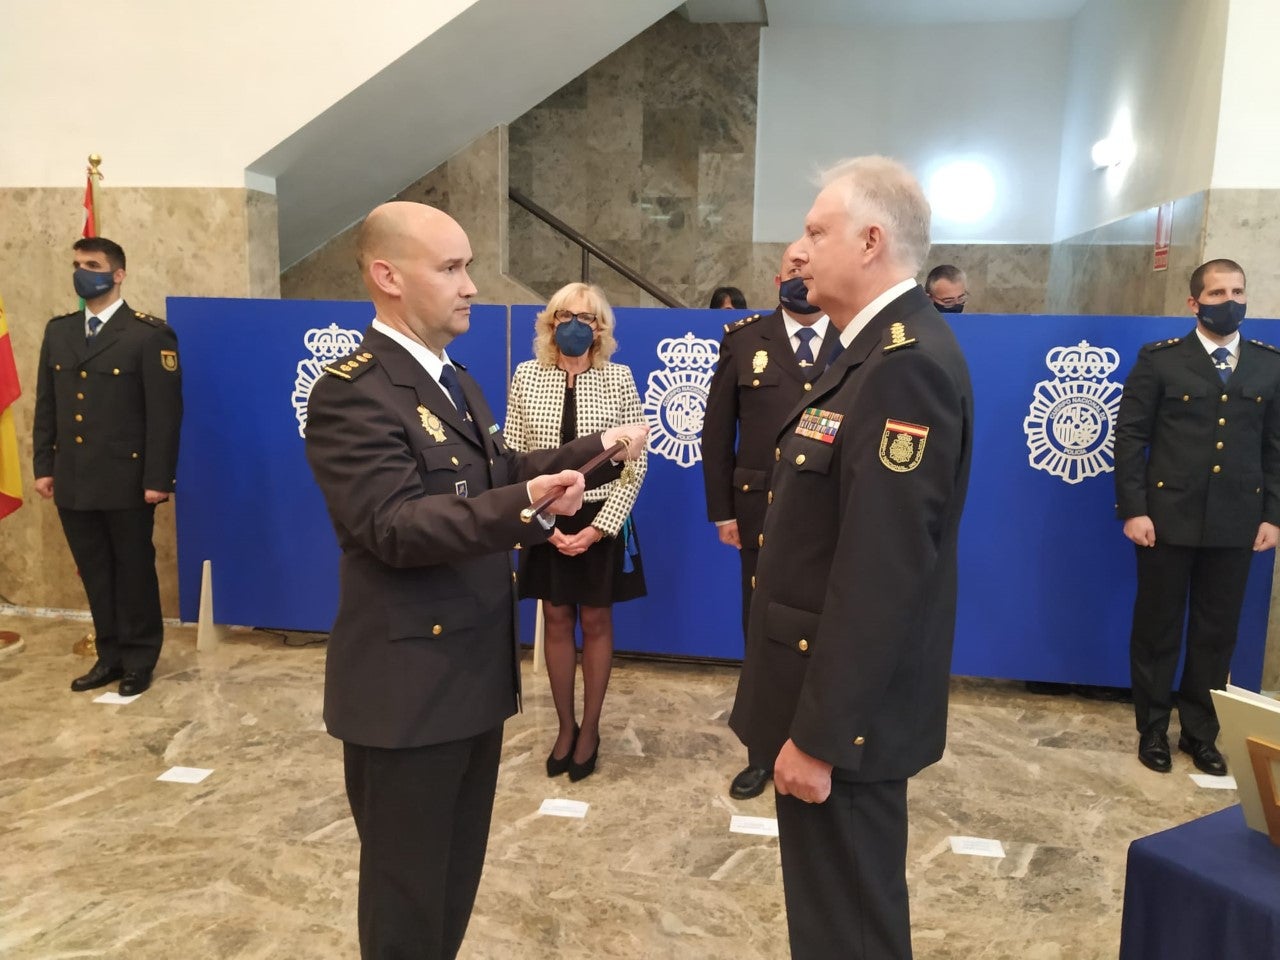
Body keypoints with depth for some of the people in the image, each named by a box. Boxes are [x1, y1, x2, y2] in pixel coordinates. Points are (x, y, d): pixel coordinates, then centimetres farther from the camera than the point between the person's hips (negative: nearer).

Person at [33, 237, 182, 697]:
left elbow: (165, 412, -12)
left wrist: (157, 478, -15)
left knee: (134, 571, 7)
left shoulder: (149, 334, -8)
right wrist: (44, 466, 8)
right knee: (95, 573, 13)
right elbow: (46, 405, 14)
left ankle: (139, 659, 22)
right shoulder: (58, 331, 12)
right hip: (73, 482, 6)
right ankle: (110, 655, 27)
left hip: (126, 480, -5)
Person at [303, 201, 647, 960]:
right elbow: (394, 526, -28)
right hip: (409, 683, -9)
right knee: (408, 888, 9)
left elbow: (501, 472, 19)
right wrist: (526, 504, -39)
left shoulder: (456, 380, 13)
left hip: (474, 670, 9)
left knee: (457, 874, 22)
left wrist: (596, 448, 12)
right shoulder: (353, 392, -18)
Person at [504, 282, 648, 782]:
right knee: (556, 621, 11)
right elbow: (512, 456, -1)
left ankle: (590, 728, 26)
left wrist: (600, 526, -12)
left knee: (595, 622, 10)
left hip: (601, 519, -1)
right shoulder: (527, 375, -1)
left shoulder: (619, 379, -5)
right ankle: (565, 726, 28)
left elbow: (634, 462, -5)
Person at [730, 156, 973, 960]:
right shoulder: (879, 349, 11)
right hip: (831, 692, 10)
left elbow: (882, 571, -27)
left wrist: (819, 733, -23)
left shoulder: (907, 362, -22)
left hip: (845, 709, -10)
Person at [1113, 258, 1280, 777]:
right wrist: (1133, 510, -11)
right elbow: (1129, 437, -5)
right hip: (1169, 517, -3)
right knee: (1157, 628, 8)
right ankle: (1153, 729, 23)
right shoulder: (1159, 359, -2)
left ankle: (1200, 732, 28)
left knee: (1217, 633, 12)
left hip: (1235, 522, 3)